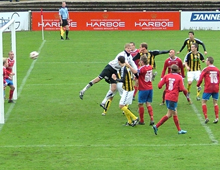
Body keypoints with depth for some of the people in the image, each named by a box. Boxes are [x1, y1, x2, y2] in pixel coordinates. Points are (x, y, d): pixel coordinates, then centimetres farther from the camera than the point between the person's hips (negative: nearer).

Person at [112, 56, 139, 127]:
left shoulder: (124, 68, -20)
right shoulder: (127, 67, 4)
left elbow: (123, 80, -26)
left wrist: (116, 79, -11)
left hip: (127, 91, -9)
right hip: (130, 89, 9)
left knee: (121, 106, -6)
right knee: (124, 105, 16)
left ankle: (134, 118, -5)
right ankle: (129, 121, 19)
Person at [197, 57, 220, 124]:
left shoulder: (206, 69, -7)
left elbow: (201, 78, -9)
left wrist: (198, 85, 7)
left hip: (208, 88, -5)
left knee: (203, 102, 5)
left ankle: (206, 117, -5)